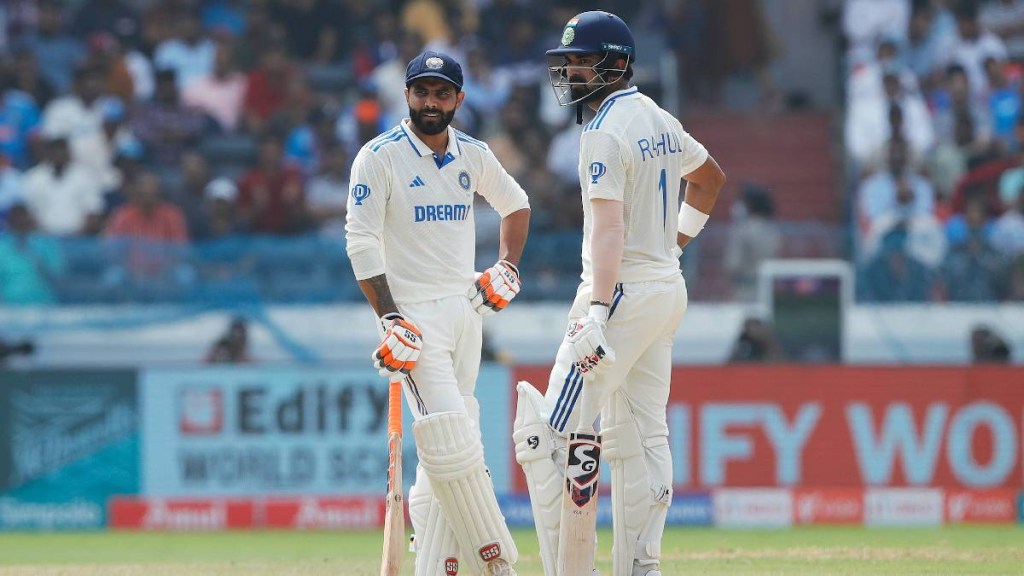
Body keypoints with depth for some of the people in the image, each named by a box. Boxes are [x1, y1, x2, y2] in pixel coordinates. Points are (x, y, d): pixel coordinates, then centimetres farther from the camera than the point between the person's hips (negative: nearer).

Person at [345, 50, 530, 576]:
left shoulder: (473, 156, 9)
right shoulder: (380, 157, -7)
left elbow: (515, 205, 27)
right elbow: (361, 241, -10)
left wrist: (507, 266, 12)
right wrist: (389, 320, -18)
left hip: (465, 311, 6)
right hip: (414, 315, -6)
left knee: (444, 453, 5)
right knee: (451, 441, -17)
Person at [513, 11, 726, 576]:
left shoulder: (605, 132, -15)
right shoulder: (660, 121, 12)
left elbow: (609, 229, -25)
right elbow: (710, 177, 30)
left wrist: (596, 312, -33)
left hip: (623, 291, -10)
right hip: (668, 288, 10)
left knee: (551, 436, -9)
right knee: (641, 437, 12)